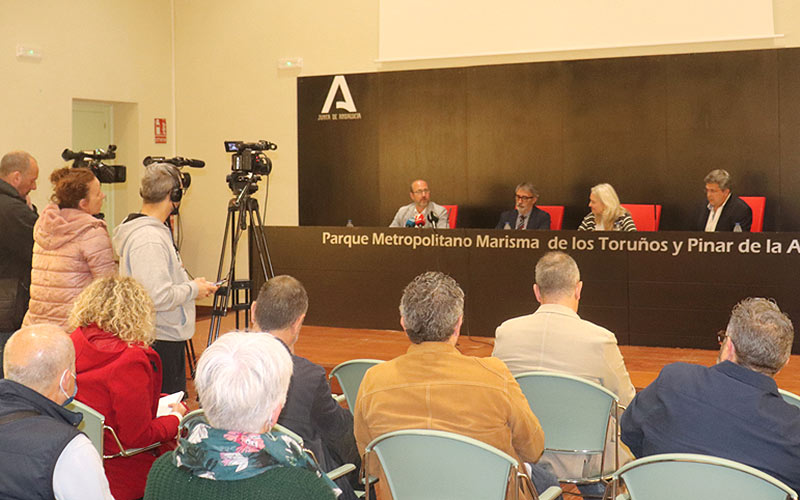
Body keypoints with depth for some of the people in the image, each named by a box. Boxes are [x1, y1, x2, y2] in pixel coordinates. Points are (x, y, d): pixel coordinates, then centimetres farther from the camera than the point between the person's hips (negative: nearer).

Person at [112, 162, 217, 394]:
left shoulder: (155, 231, 12)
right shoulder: (148, 239, -20)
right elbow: (158, 297, -26)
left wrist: (190, 284, 12)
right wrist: (193, 289, -11)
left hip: (168, 338, 10)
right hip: (160, 342, -10)